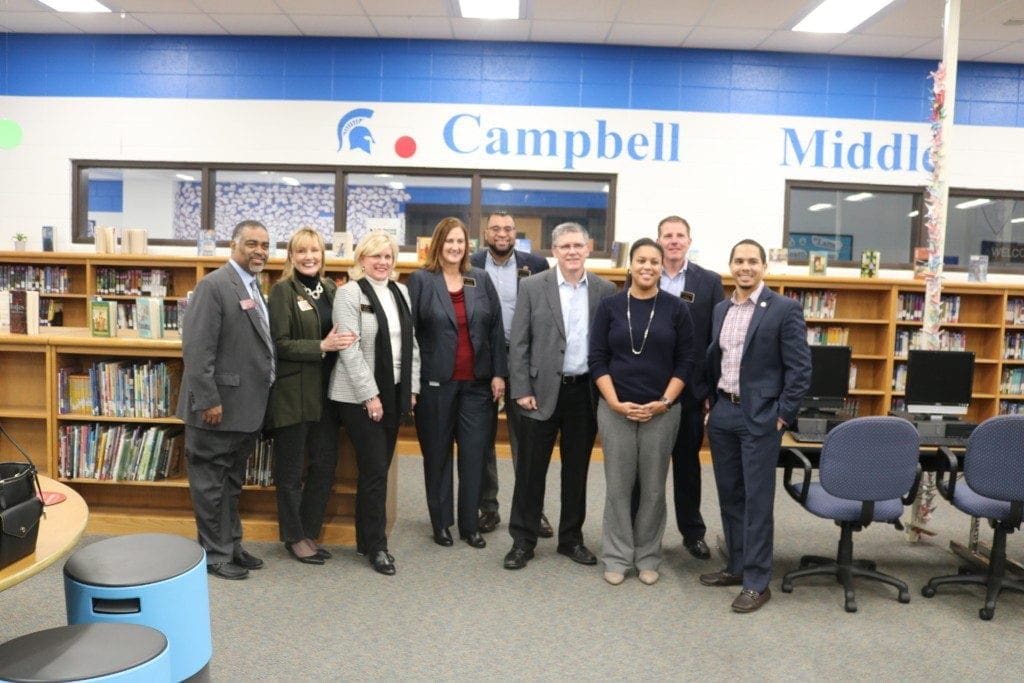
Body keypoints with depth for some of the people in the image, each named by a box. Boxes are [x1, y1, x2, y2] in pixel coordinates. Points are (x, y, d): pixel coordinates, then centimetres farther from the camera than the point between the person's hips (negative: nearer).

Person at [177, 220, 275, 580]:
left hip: (246, 408, 9)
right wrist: (208, 401, -22)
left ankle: (232, 545, 31)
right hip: (219, 408, -9)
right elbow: (197, 348, -19)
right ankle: (215, 554, 18)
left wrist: (259, 402, 13)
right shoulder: (214, 285, -14)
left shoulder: (255, 287, 13)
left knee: (231, 483, 19)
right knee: (211, 483, 6)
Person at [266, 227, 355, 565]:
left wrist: (343, 341, 0)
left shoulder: (329, 288, 10)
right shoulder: (283, 290, -8)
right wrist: (322, 346, -21)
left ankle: (309, 531, 27)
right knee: (291, 468, 7)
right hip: (293, 391, -6)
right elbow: (280, 344, -14)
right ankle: (294, 537, 22)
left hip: (325, 390, 6)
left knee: (326, 463, 11)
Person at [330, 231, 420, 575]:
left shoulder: (401, 292, 11)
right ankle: (376, 546, 10)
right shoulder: (350, 293, -8)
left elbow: (411, 343, 13)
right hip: (361, 395, -6)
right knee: (375, 470, -3)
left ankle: (366, 540, 23)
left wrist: (412, 388, 7)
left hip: (395, 392, 6)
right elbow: (350, 349, -14)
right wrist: (370, 395, -16)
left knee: (378, 469, 12)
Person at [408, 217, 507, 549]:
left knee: (474, 455, 4)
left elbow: (496, 329, 8)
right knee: (437, 454, 9)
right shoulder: (420, 280, -1)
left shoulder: (481, 280, 8)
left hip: (476, 383, 2)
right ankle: (441, 522, 23)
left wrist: (499, 373, 2)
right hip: (436, 382, -2)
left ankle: (470, 524, 18)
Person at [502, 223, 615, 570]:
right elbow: (519, 344, -3)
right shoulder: (532, 287, -2)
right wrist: (521, 390, -8)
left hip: (585, 392, 2)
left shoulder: (605, 289, 3)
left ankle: (571, 538, 28)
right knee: (531, 469, 6)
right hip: (542, 390, -2)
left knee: (577, 470, 13)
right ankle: (523, 540, 20)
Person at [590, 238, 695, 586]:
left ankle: (648, 557, 25)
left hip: (661, 411, 0)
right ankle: (617, 557, 21)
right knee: (618, 486, 6)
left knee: (653, 488, 9)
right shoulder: (610, 305, 1)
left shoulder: (675, 308, 1)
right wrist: (615, 402, -10)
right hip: (615, 409, 0)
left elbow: (686, 361, 2)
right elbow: (597, 358, 0)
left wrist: (665, 402, -8)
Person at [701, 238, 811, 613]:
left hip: (760, 416, -6)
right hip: (722, 412, 6)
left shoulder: (785, 309, -8)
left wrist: (783, 416, -12)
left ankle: (757, 582, 9)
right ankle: (737, 566, 27)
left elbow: (800, 368, -10)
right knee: (729, 494, 13)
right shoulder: (720, 309, 10)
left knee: (757, 498, -1)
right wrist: (712, 402, 12)